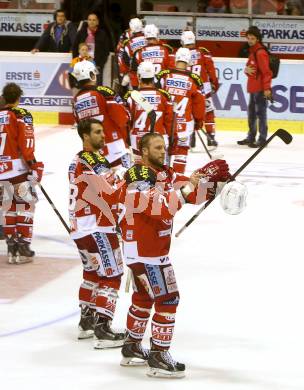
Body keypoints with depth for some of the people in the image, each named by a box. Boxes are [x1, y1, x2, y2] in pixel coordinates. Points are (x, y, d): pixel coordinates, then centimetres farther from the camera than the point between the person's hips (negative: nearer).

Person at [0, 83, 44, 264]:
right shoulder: (21, 115, -6)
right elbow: (26, 143, -15)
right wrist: (34, 165, -14)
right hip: (18, 166, -6)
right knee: (26, 205, 1)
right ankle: (23, 247, -3)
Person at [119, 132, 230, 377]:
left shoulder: (165, 174, 9)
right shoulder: (139, 179, -20)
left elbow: (195, 194, 5)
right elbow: (160, 209, -30)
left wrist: (210, 180, -13)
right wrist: (185, 189, -30)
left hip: (153, 248, 10)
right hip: (144, 250, -10)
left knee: (144, 297, 21)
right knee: (167, 300, -10)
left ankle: (132, 348, 35)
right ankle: (158, 358, -7)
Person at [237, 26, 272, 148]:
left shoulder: (260, 53, -14)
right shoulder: (252, 51, 16)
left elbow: (266, 71, -19)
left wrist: (267, 88, -23)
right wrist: (247, 70, -3)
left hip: (260, 89, -10)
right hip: (253, 88, 10)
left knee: (260, 113, -8)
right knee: (251, 112, 17)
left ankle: (262, 139, -6)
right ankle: (251, 137, 27)